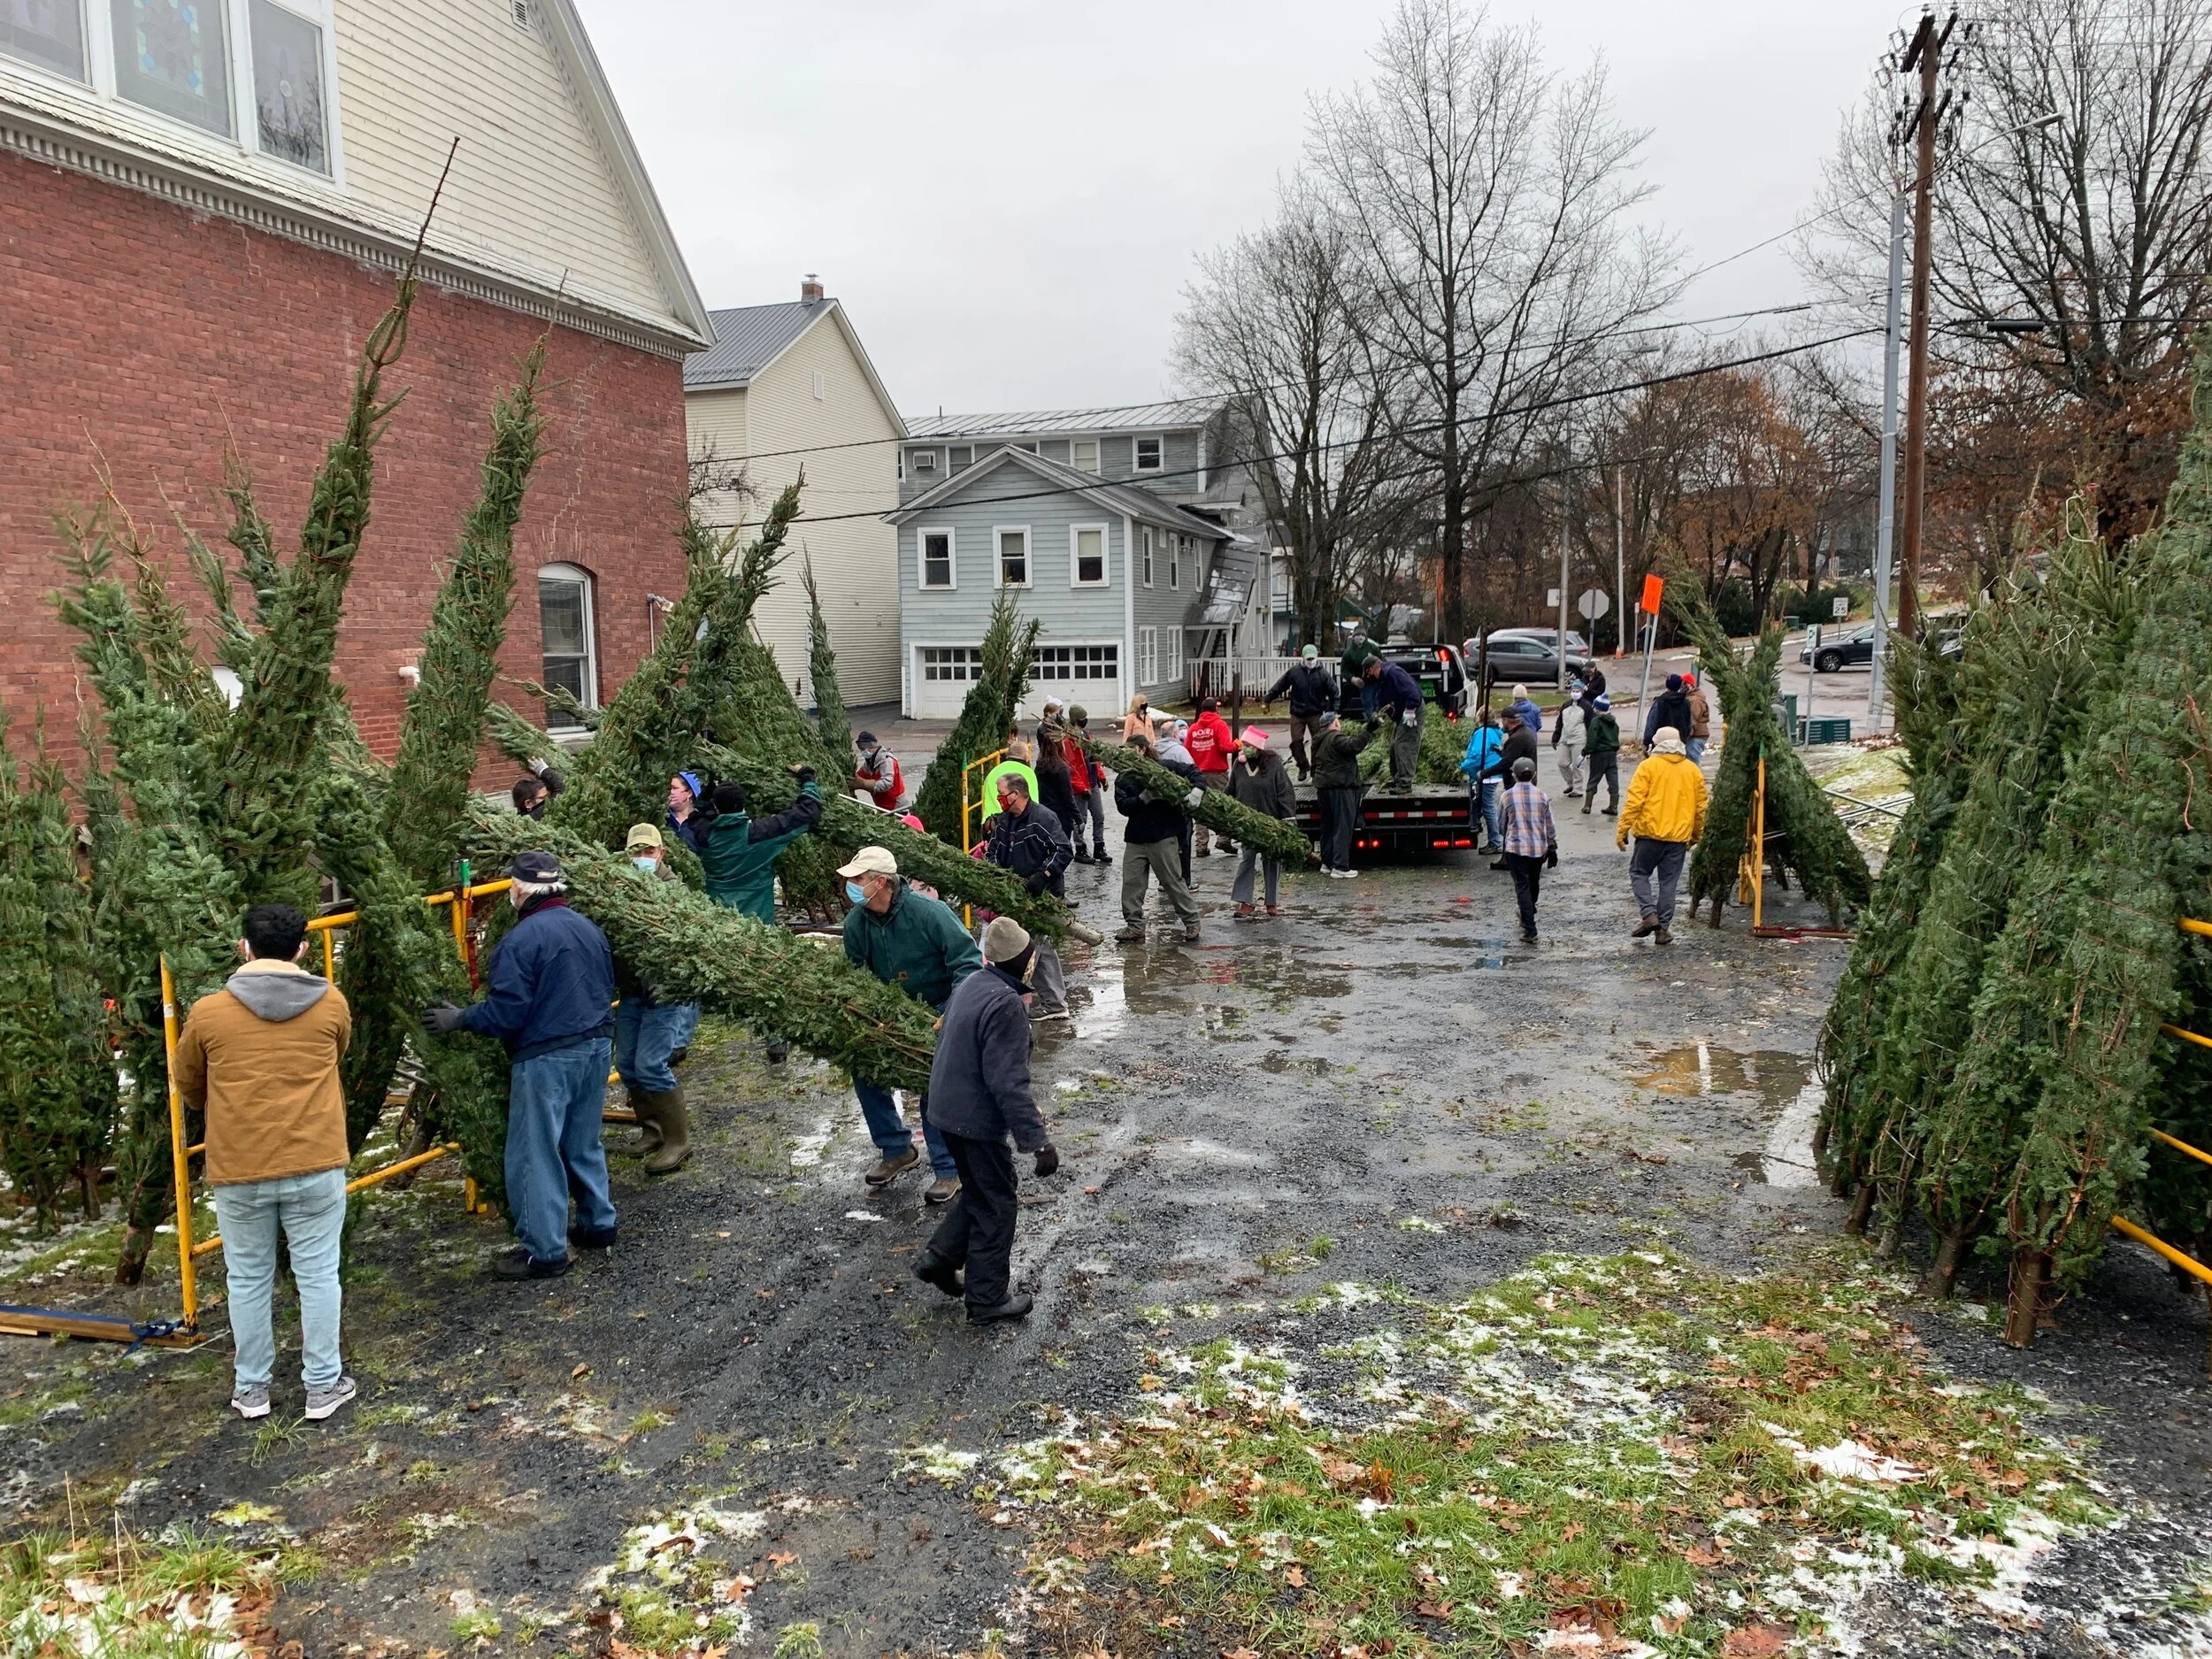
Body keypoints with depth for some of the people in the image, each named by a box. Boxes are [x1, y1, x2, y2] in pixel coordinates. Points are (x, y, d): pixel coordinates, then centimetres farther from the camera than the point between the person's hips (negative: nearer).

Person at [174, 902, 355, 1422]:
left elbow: (189, 1087, 11)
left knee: (248, 1279, 15)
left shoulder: (208, 1013, -5)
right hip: (316, 1165, 0)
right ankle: (323, 1385, 17)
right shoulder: (331, 1004, -3)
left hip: (238, 1171, 0)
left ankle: (251, 1389, 26)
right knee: (318, 1275, 9)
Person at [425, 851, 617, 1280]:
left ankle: (545, 1252, 6)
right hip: (597, 1047, 8)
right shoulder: (589, 929, 7)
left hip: (547, 1058, -8)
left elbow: (505, 1012, -17)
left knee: (535, 1155, 2)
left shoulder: (522, 939, -17)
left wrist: (460, 1019, -3)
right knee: (583, 1145, 22)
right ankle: (598, 1224, 31)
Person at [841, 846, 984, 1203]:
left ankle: (948, 1169, 3)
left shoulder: (928, 911, -25)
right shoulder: (856, 922, -8)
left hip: (939, 1009, -6)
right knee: (865, 1073, 2)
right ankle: (896, 1149, 22)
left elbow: (968, 961, -24)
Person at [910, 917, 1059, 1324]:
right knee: (997, 1207, 7)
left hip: (949, 1109, 9)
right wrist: (1038, 1140, -25)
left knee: (979, 1193, 25)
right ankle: (988, 1298, 18)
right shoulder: (1005, 1004, -26)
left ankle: (938, 1258, 28)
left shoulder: (972, 984, 4)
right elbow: (1009, 1083, -28)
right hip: (977, 1119, -9)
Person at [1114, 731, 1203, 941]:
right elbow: (1123, 806, -7)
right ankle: (1135, 928, 12)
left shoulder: (1163, 767, -3)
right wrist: (1145, 797, -22)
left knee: (1174, 881, 2)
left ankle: (1192, 921, 17)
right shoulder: (1123, 779, 6)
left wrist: (1196, 790, -17)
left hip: (1163, 837, -4)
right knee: (1131, 883, 3)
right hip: (1135, 838, 4)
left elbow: (1192, 771, 0)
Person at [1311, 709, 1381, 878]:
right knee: (1343, 827, -8)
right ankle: (1340, 867, -10)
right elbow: (1353, 745, -30)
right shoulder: (1336, 737, -13)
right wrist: (1367, 731, -29)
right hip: (1340, 787, -9)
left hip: (1324, 787, 10)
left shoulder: (1318, 741, 16)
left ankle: (1326, 863, 19)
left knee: (1327, 826, 15)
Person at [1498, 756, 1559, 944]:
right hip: (1539, 848, 3)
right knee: (1533, 883, 22)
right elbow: (1550, 825, 4)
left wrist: (1504, 839, 25)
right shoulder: (1541, 795, -1)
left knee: (1522, 887, -3)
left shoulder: (1508, 796, -6)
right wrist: (1552, 849, 12)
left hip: (1516, 848, -3)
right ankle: (1528, 916, 44)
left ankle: (1529, 930, -12)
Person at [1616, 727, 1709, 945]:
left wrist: (1622, 830, -6)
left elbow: (1634, 801, -10)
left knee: (1639, 873, 11)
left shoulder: (1649, 766, -5)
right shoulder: (1693, 770, 9)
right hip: (1679, 837, 4)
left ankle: (1649, 915, -6)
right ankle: (1664, 928, 8)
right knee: (1669, 882, 8)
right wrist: (1696, 835, 25)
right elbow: (1701, 808, 13)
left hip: (1650, 833, -4)